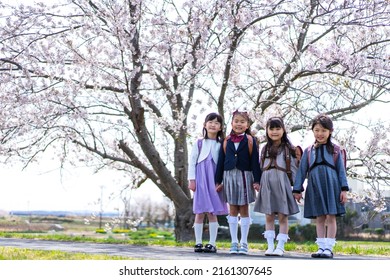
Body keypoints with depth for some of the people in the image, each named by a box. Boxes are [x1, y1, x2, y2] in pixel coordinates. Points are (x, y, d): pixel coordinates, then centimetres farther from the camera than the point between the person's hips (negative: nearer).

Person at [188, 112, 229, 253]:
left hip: (214, 181, 0)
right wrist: (192, 180, -3)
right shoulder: (199, 143, 6)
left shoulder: (221, 145, 7)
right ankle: (198, 243, 5)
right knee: (200, 212, 1)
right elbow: (192, 162, 4)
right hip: (201, 179, 0)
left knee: (212, 212, 0)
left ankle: (212, 243, 3)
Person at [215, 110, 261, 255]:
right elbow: (221, 161, 8)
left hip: (245, 176, -2)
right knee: (232, 210, 6)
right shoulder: (227, 141, 6)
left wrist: (256, 180, -8)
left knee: (244, 210, 3)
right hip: (229, 176, 2)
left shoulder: (250, 140, -1)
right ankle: (234, 243, 11)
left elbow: (255, 161, -2)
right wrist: (218, 181, 6)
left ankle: (244, 243, 9)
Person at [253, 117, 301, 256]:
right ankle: (270, 246, 9)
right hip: (267, 184, 4)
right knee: (269, 217, 5)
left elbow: (294, 169, 1)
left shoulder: (289, 149, 2)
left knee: (283, 217, -1)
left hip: (282, 184, -3)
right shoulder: (265, 149, 13)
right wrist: (258, 183, 5)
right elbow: (261, 168, 13)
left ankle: (280, 247, 2)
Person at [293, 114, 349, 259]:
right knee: (319, 218, 5)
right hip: (315, 187, 2)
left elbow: (341, 170, 5)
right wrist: (297, 189, 8)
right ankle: (321, 247, 10)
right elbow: (302, 171, 11)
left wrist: (344, 189, -2)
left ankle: (329, 248, 1)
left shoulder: (335, 150, 5)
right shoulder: (308, 151, 9)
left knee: (331, 217, -2)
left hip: (331, 186, -2)